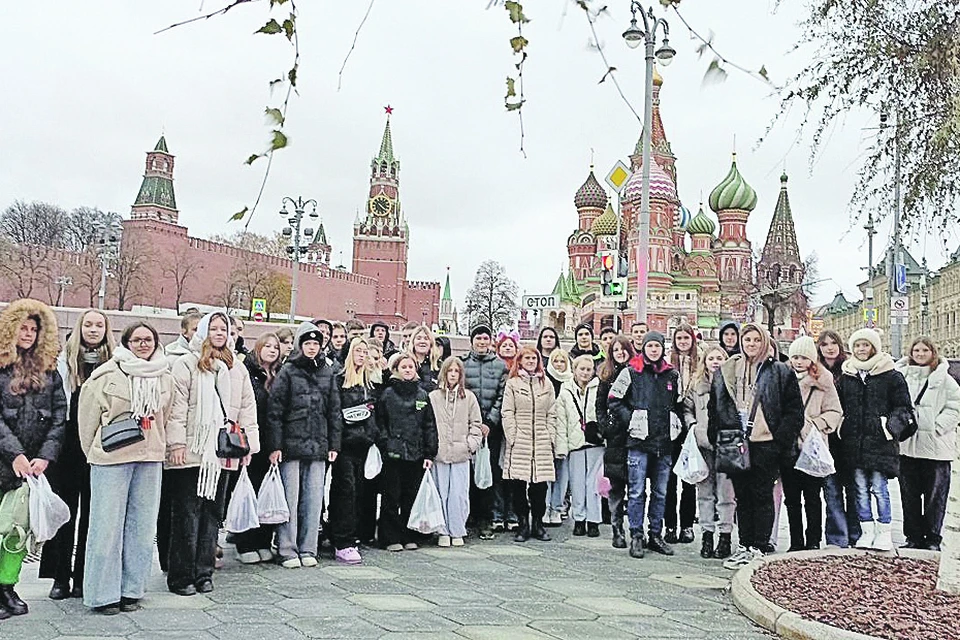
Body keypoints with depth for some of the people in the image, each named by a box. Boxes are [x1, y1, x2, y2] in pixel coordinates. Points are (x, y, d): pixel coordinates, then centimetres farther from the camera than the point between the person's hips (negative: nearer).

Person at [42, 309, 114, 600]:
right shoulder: (64, 360, 4)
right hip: (68, 443, 0)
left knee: (91, 511, 7)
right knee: (65, 510, 5)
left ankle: (84, 577, 16)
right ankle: (61, 577, 15)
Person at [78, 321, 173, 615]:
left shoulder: (165, 378, 7)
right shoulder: (107, 375, -6)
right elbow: (87, 416, 0)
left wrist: (156, 446, 14)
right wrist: (94, 451, 5)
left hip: (151, 459, 4)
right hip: (111, 458, -4)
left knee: (142, 525, 8)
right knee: (108, 525, 0)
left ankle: (131, 590, 20)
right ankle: (103, 593, 11)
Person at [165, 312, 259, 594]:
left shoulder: (237, 369, 14)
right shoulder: (186, 364, 0)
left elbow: (247, 408, 14)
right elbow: (177, 406, -6)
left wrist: (248, 444, 8)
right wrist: (176, 443, -12)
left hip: (222, 455, 5)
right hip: (191, 454, -4)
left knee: (213, 513, 10)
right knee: (186, 515, 1)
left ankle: (203, 573, 19)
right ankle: (181, 576, 10)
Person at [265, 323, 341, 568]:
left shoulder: (328, 373, 11)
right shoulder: (288, 372, -1)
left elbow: (334, 411, 13)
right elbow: (274, 410, -4)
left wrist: (334, 444, 8)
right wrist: (275, 445, -9)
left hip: (318, 446, 4)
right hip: (291, 445, -3)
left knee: (314, 499, 7)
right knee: (290, 499, 0)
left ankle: (308, 550, 16)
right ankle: (288, 551, 9)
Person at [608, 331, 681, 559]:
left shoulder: (672, 374, 11)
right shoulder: (631, 372, -1)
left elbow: (679, 403, 23)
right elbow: (614, 400, 0)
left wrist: (675, 425, 10)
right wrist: (630, 421, -6)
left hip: (665, 441, 4)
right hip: (639, 440, -4)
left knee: (660, 492, 10)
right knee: (637, 491, -2)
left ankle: (655, 535, 20)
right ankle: (636, 536, 6)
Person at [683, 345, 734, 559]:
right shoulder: (696, 385, 12)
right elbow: (687, 408, 16)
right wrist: (692, 425, 1)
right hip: (703, 444, 3)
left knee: (726, 492, 0)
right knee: (705, 491, 9)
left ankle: (725, 537, 9)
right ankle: (707, 535, 17)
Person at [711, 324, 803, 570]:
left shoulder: (780, 372, 1)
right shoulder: (726, 371, 11)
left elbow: (795, 410, -1)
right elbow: (715, 407, 14)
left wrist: (781, 439, -9)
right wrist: (718, 438, 5)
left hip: (765, 445, -4)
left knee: (762, 495, 1)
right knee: (742, 496, 10)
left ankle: (760, 548, 9)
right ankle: (745, 546, 18)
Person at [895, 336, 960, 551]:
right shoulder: (901, 376, 7)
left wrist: (936, 428, -12)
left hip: (936, 447, -2)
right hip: (907, 446, 3)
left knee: (935, 496, 3)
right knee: (909, 495, 8)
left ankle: (933, 539, 14)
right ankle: (913, 537, 19)